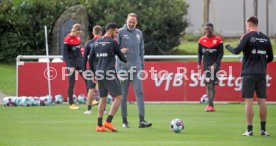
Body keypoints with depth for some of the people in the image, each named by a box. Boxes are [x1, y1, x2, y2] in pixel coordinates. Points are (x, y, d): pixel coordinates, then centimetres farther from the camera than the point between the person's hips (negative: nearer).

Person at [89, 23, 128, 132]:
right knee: (118, 97, -1)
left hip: (99, 74, 7)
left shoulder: (96, 43, 13)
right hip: (110, 74, -7)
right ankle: (108, 122, -13)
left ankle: (99, 125, 9)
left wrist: (94, 74, 22)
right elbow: (121, 56, 5)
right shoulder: (112, 42, -5)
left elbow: (90, 59, 15)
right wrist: (126, 61, 27)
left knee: (103, 99, 14)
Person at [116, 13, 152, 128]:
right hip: (123, 68, -3)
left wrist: (142, 65, 14)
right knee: (123, 95, 3)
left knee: (139, 92, -8)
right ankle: (124, 121, 10)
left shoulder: (139, 33, 13)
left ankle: (142, 120, -14)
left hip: (136, 68, 3)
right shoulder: (121, 32, -1)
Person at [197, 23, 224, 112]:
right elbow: (200, 53, 14)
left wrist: (216, 64, -13)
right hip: (206, 65, 4)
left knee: (212, 84, -12)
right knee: (208, 85, 3)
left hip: (214, 65, -4)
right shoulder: (201, 40, 9)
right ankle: (210, 105, 7)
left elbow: (221, 53, -3)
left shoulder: (218, 40, -3)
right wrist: (199, 64, 1)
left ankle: (210, 104, -18)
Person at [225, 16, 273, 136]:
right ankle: (263, 129, 10)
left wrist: (228, 47, 4)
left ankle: (249, 130, -5)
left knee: (249, 101, -2)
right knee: (262, 101, 8)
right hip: (262, 73, 4)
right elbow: (270, 58, 12)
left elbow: (237, 51, -15)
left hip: (249, 73, -4)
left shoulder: (247, 37, -6)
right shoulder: (265, 38, 8)